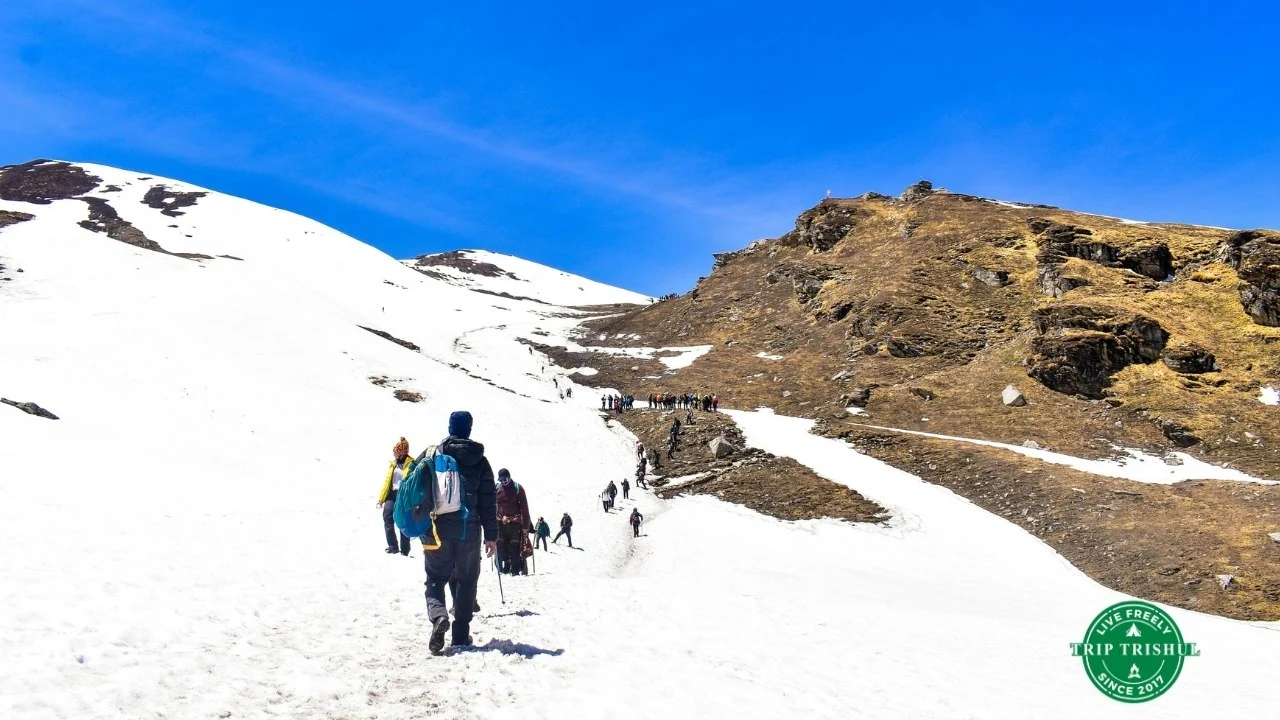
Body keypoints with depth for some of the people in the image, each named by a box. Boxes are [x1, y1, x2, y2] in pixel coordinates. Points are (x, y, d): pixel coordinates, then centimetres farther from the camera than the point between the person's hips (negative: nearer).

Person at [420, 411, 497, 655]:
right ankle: (461, 632, 11)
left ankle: (438, 616, -19)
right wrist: (491, 535, 5)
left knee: (435, 578, 8)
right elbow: (488, 502, 2)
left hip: (439, 528, 0)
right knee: (466, 580, 12)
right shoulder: (480, 461, 3)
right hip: (469, 530, 0)